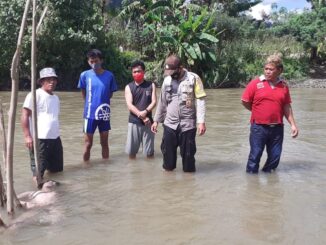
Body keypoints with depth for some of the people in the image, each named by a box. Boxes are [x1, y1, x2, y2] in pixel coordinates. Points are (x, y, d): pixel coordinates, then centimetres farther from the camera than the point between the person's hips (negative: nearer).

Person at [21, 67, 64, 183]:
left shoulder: (56, 98, 16)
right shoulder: (35, 95, -7)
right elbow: (25, 115, -11)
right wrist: (27, 136, -18)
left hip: (55, 138, 8)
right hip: (39, 139, -8)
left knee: (57, 169, 14)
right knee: (38, 172, -5)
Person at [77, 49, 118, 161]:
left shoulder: (109, 75, -4)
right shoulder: (85, 75, -5)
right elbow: (83, 93, 10)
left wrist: (102, 101, 2)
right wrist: (91, 103, 7)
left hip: (104, 114, 1)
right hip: (90, 114, -1)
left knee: (104, 143, 12)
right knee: (88, 144, 5)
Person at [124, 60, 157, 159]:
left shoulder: (151, 85, 4)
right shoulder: (129, 87, 1)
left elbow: (154, 102, -4)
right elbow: (129, 105, -9)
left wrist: (145, 112, -22)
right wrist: (142, 117, -19)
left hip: (148, 121, 0)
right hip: (134, 122, 0)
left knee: (149, 151, 6)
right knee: (131, 150, 6)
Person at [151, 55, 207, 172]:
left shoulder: (194, 78, -6)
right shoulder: (167, 80, 8)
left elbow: (200, 101, -9)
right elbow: (162, 102, 16)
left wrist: (201, 122, -16)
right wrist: (156, 120, 16)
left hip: (188, 124, -4)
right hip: (169, 124, 4)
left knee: (188, 153, 4)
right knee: (167, 151, 8)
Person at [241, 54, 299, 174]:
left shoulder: (283, 85, 5)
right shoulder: (256, 83, -6)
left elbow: (287, 107, 9)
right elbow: (245, 101, 0)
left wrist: (293, 124, 4)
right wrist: (258, 112, 6)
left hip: (277, 127, 4)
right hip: (259, 127, -3)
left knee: (275, 156, 12)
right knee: (255, 155, 3)